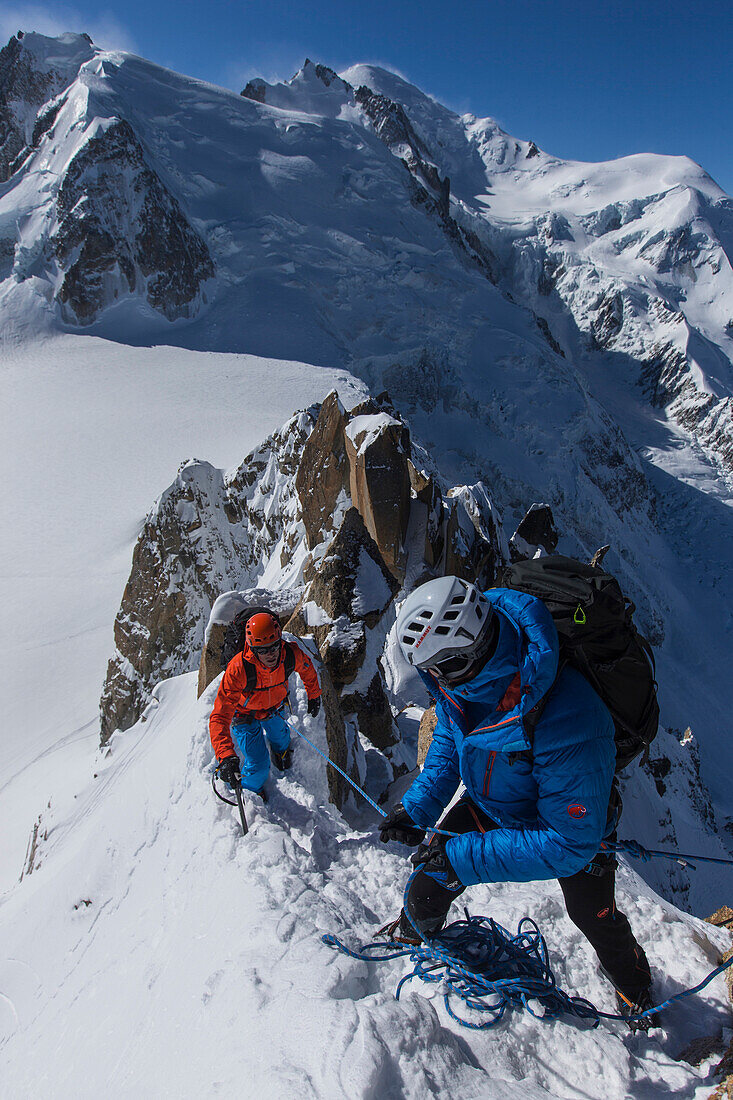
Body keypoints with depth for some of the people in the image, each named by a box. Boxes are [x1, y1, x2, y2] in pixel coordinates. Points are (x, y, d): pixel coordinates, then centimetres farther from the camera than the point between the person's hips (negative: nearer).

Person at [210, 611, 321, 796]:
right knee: (259, 767, -4)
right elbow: (220, 716, -43)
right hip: (245, 714, -3)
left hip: (274, 709, 4)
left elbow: (307, 667, -5)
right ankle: (249, 792, 32)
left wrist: (314, 695, 10)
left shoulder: (291, 655, -32)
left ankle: (281, 753, 67)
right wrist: (226, 756, -55)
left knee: (280, 738, 29)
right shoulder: (238, 669, -43)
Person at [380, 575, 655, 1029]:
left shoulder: (564, 728, -48)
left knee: (594, 915, 17)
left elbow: (569, 843, -38)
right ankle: (413, 933, 42)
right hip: (490, 802, 5)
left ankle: (635, 986, 50)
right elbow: (448, 741, -5)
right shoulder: (464, 677, -26)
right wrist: (417, 807, -15)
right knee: (432, 875, 8)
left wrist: (467, 858, -37)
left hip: (575, 822, -4)